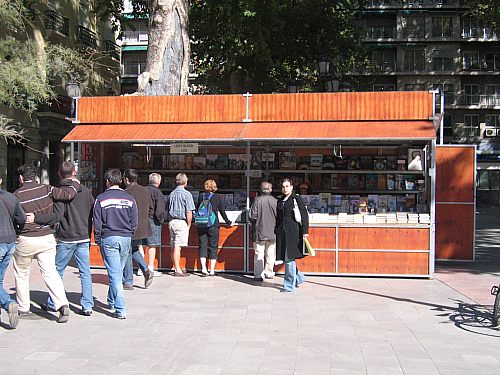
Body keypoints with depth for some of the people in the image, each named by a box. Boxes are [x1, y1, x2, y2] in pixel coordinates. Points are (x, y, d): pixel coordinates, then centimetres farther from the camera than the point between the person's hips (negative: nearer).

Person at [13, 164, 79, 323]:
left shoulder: (17, 195, -7)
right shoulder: (46, 189, -4)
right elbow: (68, 194, -7)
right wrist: (75, 184, 11)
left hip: (25, 240, -1)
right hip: (47, 238, 2)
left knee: (21, 274, 17)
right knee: (50, 272, 3)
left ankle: (23, 308, 26)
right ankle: (63, 305, -12)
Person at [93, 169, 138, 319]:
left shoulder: (101, 199, -3)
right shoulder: (129, 198, 4)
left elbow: (97, 222, -2)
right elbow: (134, 222, 6)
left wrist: (98, 240, 8)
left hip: (108, 239, -3)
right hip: (126, 239, 3)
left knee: (115, 274, -3)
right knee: (119, 272, 17)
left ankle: (120, 310, -7)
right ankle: (112, 302, 32)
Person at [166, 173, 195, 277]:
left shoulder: (172, 194, 11)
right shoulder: (186, 194, -9)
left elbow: (167, 209, 17)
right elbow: (189, 212, -13)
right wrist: (189, 224, -3)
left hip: (171, 222, 7)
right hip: (181, 222, -7)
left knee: (173, 246, 10)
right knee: (177, 246, -7)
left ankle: (176, 268, 19)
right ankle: (178, 270, -4)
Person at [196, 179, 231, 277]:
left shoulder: (201, 196, 4)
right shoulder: (217, 197, -3)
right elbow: (222, 211, 1)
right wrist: (228, 222, 15)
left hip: (201, 225, 2)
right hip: (213, 225, -2)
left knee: (203, 246, 6)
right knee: (213, 247, 5)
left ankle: (203, 268, -4)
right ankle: (212, 270, 6)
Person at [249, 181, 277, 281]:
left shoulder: (257, 200, -11)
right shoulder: (275, 201, -7)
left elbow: (253, 216, -11)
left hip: (259, 232, -2)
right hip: (272, 232, 2)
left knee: (259, 254, 4)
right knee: (270, 254, 14)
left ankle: (259, 275, 2)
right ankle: (269, 273, 23)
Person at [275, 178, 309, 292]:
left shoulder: (297, 199, -1)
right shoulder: (280, 201, 15)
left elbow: (304, 215, -5)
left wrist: (305, 231, -12)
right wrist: (276, 231, 16)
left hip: (293, 232, -6)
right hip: (281, 232, 6)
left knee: (289, 258, -4)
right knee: (285, 257, 8)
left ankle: (289, 285, 5)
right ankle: (299, 278, 29)